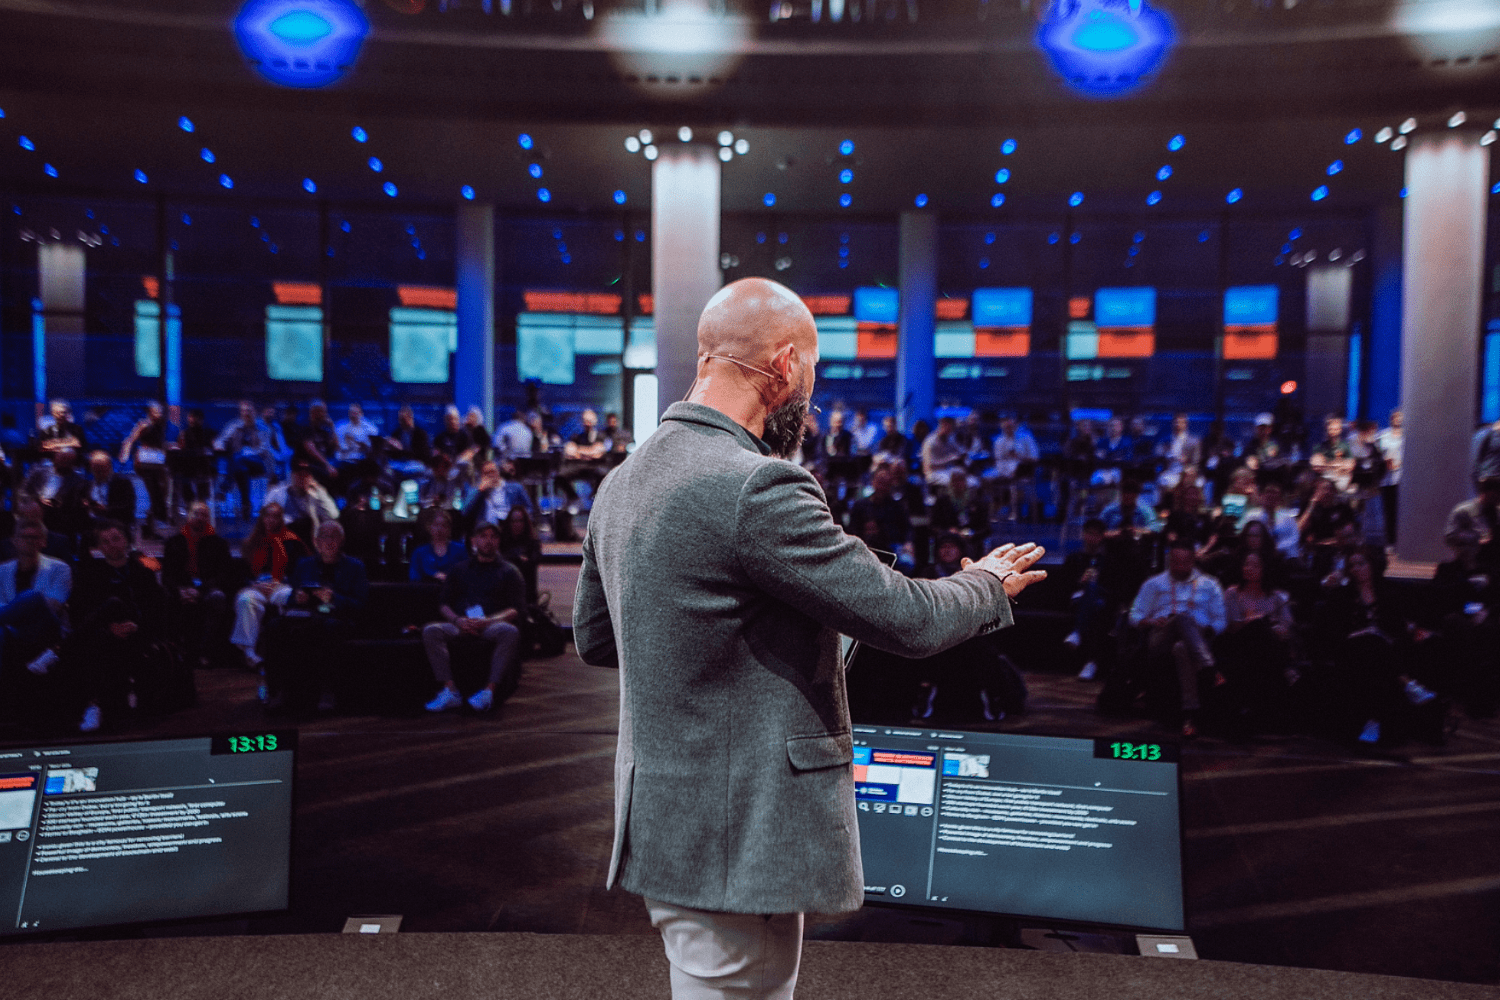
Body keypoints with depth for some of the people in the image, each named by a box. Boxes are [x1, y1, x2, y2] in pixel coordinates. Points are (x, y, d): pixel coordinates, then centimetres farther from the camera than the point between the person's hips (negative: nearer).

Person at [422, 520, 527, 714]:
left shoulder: (509, 572, 16)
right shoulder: (460, 570, 25)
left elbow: (517, 610, 3)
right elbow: (444, 605, 15)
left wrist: (486, 622, -13)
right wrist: (458, 620, -8)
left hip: (493, 625, -2)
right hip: (461, 625, 2)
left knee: (510, 632, -36)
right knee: (431, 631, -28)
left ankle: (489, 691, -37)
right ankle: (450, 692, -33)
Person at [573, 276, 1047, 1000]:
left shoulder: (623, 481, 5)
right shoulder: (759, 487, -23)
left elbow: (593, 637, 15)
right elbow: (906, 619, -18)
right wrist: (987, 585, 3)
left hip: (662, 822, 9)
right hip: (735, 843, -9)